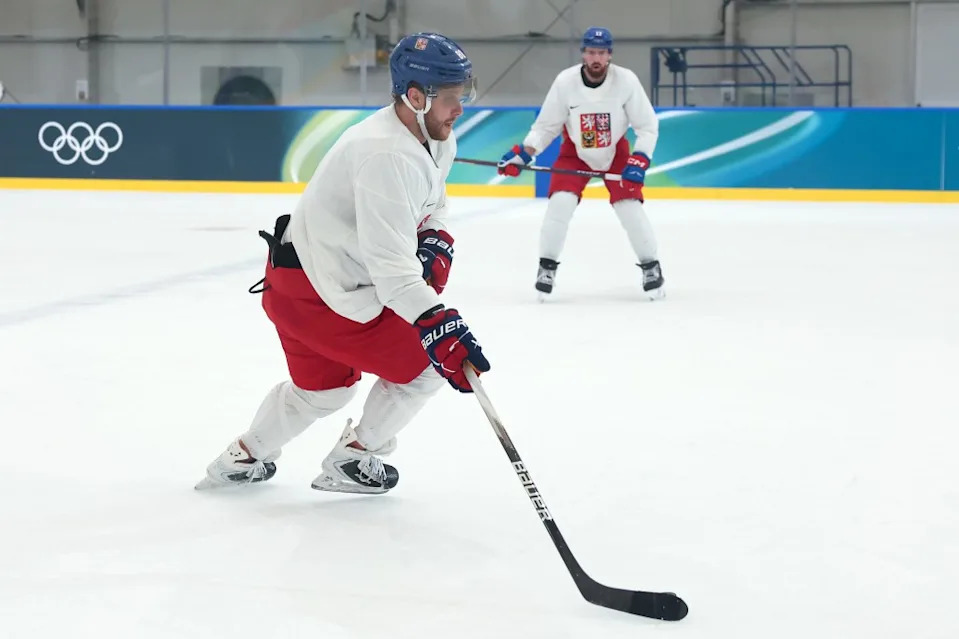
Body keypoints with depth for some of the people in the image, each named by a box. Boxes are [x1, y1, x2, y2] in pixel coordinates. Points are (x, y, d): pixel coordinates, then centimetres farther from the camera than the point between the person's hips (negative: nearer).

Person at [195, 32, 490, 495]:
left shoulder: (435, 139, 1)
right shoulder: (386, 156, -31)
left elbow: (430, 206, 18)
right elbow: (389, 265, -37)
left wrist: (435, 243, -3)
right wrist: (438, 326, -45)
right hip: (316, 294, -10)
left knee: (323, 387, 29)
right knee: (425, 364, -3)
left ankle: (244, 458, 46)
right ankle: (353, 459, 13)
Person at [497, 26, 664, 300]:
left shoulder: (626, 81, -24)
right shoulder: (565, 81, -23)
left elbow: (648, 126, -15)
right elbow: (546, 125, -11)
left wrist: (639, 161, -27)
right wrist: (522, 153, -22)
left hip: (615, 152, 0)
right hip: (575, 151, 0)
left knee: (629, 206, -11)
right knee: (560, 202, -17)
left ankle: (651, 266, 7)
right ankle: (547, 265, 0)